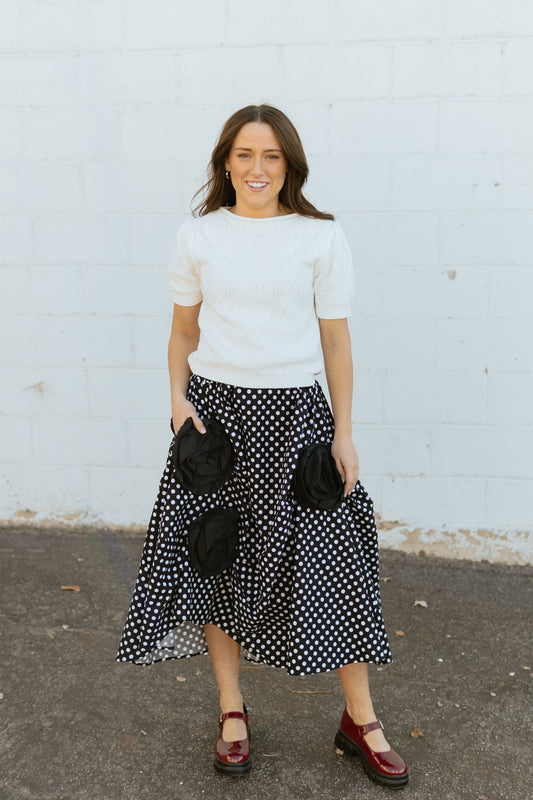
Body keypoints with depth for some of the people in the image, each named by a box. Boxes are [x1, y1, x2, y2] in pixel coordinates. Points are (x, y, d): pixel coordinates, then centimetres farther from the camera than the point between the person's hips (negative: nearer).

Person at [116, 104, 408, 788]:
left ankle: (360, 720, 17)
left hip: (293, 412, -1)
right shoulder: (197, 236, 5)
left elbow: (335, 341, 2)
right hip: (214, 407, 2)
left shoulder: (321, 238, 1)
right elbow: (183, 330, 12)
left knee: (330, 560, -1)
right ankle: (232, 711, 25)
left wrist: (343, 432, 0)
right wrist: (179, 399, -4)